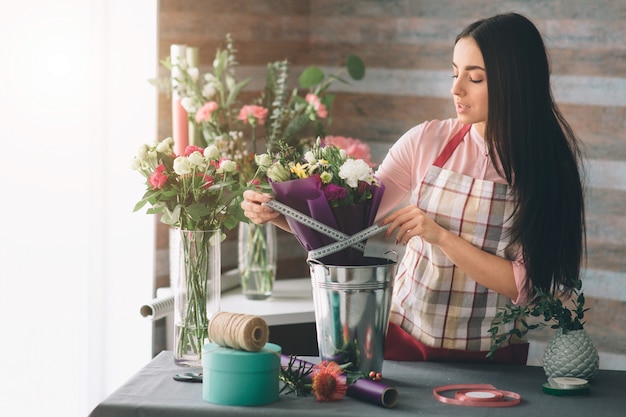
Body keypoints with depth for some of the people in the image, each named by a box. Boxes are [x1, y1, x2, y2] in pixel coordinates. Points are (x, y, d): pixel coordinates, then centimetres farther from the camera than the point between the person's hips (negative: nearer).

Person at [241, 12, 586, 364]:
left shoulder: (555, 165, -7)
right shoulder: (428, 141, -2)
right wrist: (279, 214, -15)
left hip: (490, 359, -1)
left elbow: (524, 285, -11)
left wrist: (440, 235, -19)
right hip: (405, 341, 2)